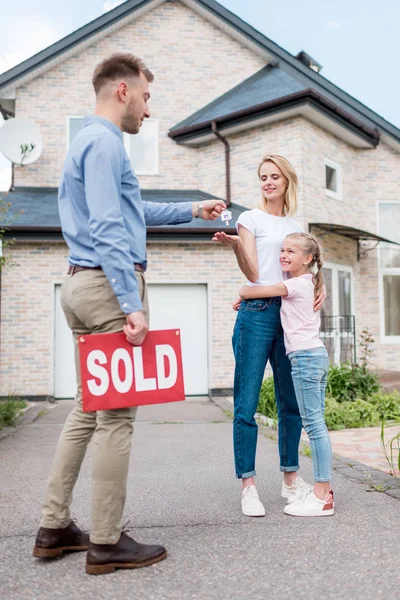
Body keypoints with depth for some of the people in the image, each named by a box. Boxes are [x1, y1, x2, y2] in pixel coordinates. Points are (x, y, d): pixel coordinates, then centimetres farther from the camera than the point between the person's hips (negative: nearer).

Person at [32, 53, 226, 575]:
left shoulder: (90, 140, 24)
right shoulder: (104, 142, -9)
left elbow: (133, 211, 33)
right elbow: (108, 229, -19)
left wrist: (192, 210, 38)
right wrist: (133, 305, -23)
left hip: (83, 284, 10)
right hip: (109, 284, -10)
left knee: (89, 409, 13)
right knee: (116, 416, -5)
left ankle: (54, 528, 21)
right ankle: (106, 543, 5)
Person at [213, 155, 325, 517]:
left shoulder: (295, 226, 19)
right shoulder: (250, 219, 4)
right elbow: (253, 273, -5)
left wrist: (321, 286, 0)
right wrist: (233, 244, -21)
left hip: (290, 314, 5)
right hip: (258, 313, -5)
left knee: (292, 401, 10)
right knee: (247, 404, -5)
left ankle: (291, 478, 23)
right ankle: (248, 487, 3)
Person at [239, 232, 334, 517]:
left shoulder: (294, 285, -9)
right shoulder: (309, 283, 18)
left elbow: (248, 291, -5)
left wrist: (241, 292, 16)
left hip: (304, 356, -10)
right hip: (318, 355, 10)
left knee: (314, 424, -9)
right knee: (316, 424, 10)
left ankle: (322, 497, -6)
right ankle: (323, 488, 16)